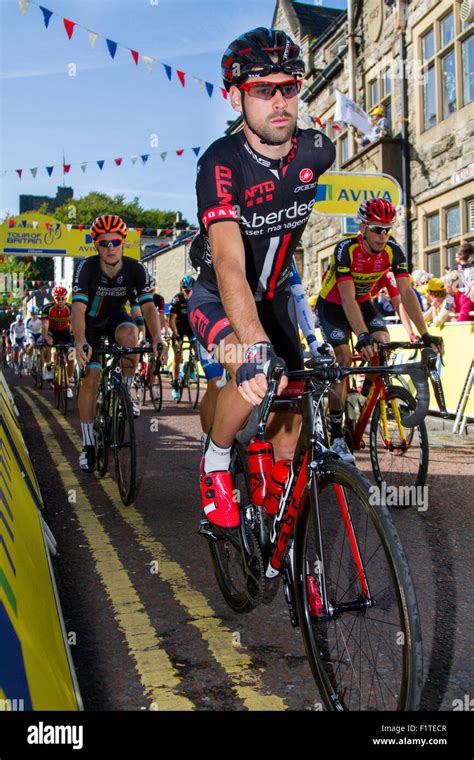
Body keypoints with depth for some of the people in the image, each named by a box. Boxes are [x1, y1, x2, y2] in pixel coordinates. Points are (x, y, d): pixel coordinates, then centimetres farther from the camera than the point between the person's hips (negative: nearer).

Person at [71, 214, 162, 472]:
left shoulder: (135, 269, -23)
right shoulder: (87, 267, -28)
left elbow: (148, 306, -30)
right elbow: (78, 308, -38)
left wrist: (157, 339, -47)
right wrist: (80, 341, -55)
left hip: (116, 317, 1)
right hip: (90, 321, -1)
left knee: (130, 335, -34)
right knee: (91, 378, -11)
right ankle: (88, 445, 0)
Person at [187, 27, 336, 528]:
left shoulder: (317, 151, -14)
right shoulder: (221, 163, -30)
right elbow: (230, 266, -44)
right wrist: (255, 347, -57)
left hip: (275, 298, 5)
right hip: (217, 300, -5)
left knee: (289, 413, -1)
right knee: (253, 375, -33)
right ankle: (215, 464, -4)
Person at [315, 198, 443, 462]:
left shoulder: (393, 251, -19)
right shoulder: (346, 249, -31)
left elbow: (407, 293, -24)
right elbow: (347, 298, -39)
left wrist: (425, 334, -34)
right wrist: (363, 336, -51)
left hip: (363, 302, 4)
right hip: (333, 304, -4)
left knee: (383, 341, -20)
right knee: (344, 359, -17)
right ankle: (337, 435, -11)